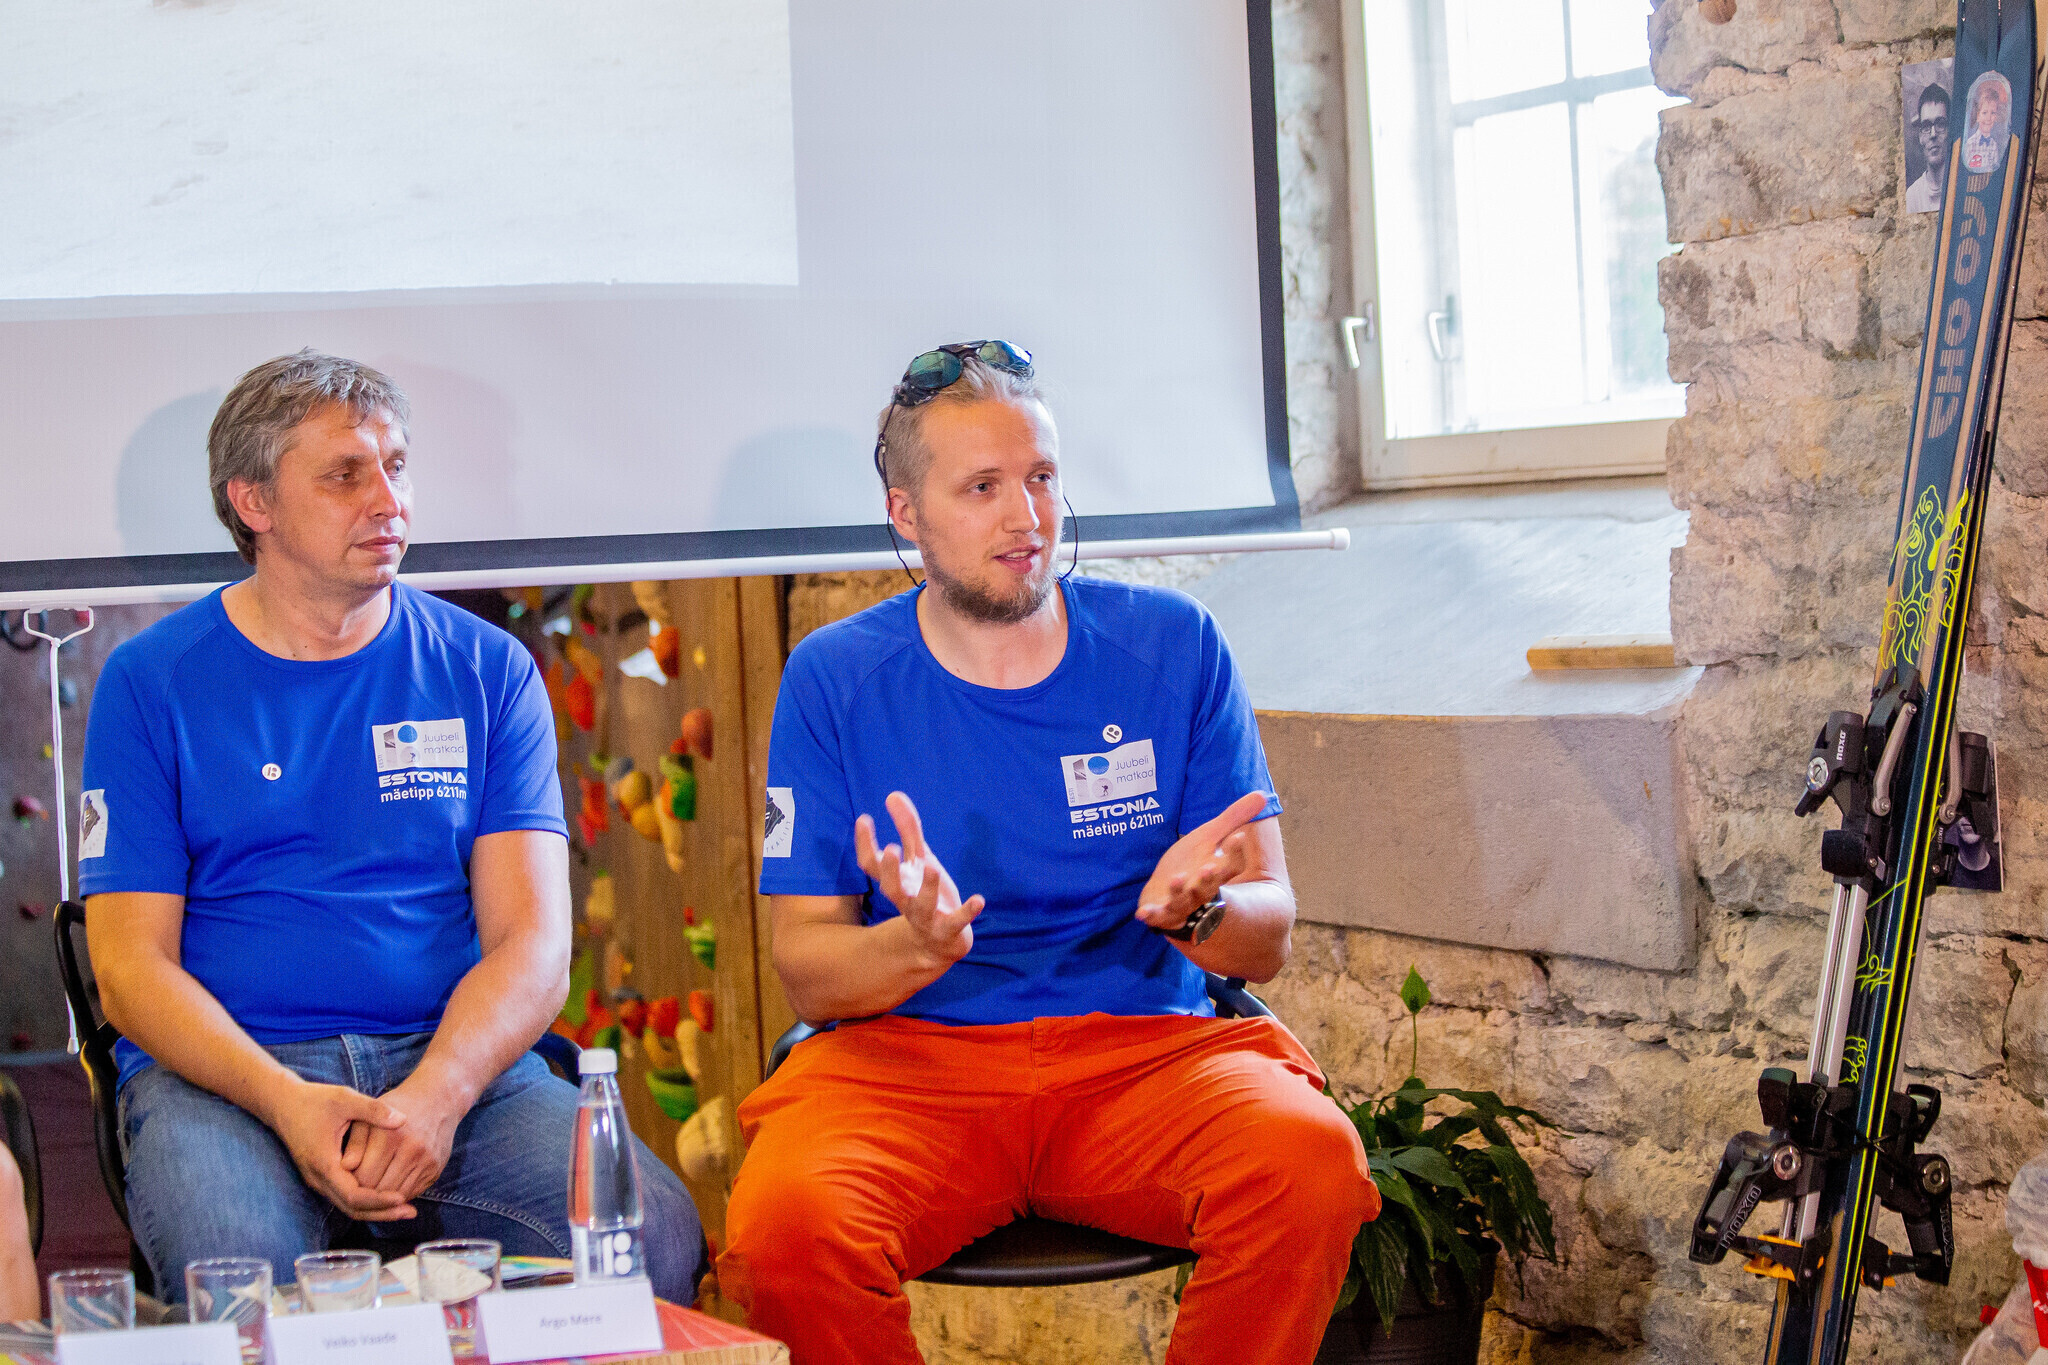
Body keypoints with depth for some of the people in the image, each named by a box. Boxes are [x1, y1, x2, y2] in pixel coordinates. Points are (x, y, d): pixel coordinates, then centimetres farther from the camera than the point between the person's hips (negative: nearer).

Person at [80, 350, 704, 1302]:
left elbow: (533, 941, 2)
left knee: (654, 1232, -26)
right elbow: (130, 966, 0)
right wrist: (288, 1103, -19)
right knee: (238, 1265, -36)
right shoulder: (152, 682, 6)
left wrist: (435, 1095, -19)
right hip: (219, 1071, -2)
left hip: (455, 1060, 2)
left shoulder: (486, 670, 10)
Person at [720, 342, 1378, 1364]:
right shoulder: (833, 680, 3)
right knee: (785, 1226, -32)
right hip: (908, 1055, -1)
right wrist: (920, 944, -22)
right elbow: (804, 968, 1)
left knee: (1310, 1156, -31)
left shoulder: (1172, 645, 5)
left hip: (1144, 1048, 1)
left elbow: (1270, 937, 5)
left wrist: (1194, 909, -20)